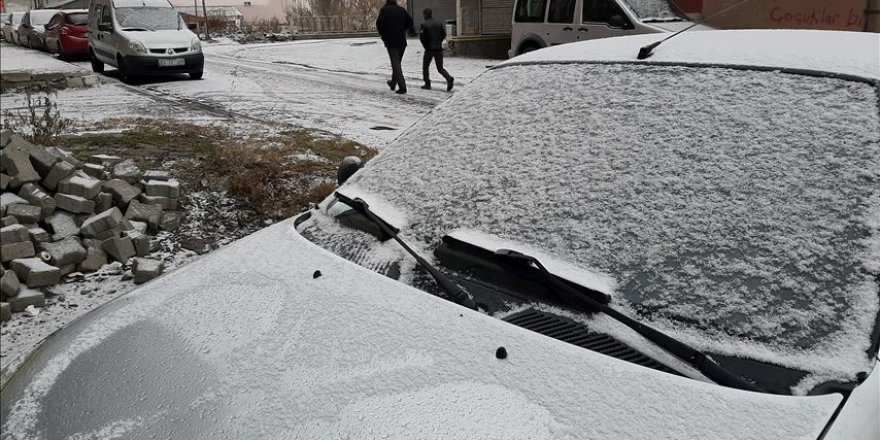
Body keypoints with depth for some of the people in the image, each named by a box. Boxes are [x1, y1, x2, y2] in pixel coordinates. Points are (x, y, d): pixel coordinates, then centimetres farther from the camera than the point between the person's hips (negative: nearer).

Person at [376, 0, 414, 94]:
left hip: (391, 41, -4)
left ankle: (402, 87, -13)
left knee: (396, 64, -4)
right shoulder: (402, 10, 7)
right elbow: (410, 22, 7)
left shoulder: (384, 10, -5)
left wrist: (383, 35, 8)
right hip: (402, 41, 4)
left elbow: (379, 24, -8)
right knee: (397, 62, 18)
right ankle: (393, 83, 31)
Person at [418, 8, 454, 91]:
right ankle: (449, 78, -17)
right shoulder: (438, 23, 9)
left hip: (429, 49, -4)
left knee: (425, 67, 13)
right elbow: (444, 34, 7)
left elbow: (422, 37, -13)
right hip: (439, 49, 4)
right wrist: (438, 43, 13)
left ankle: (427, 84, 13)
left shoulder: (424, 25, -7)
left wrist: (426, 46, 0)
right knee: (440, 68, 7)